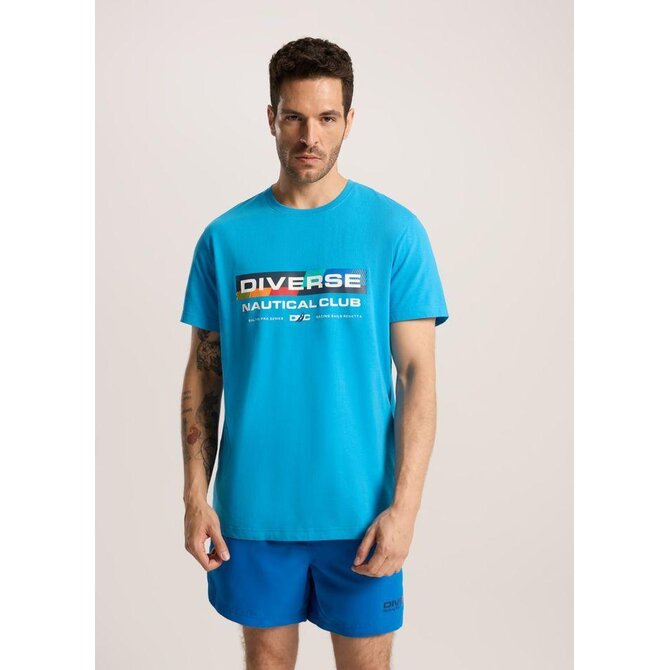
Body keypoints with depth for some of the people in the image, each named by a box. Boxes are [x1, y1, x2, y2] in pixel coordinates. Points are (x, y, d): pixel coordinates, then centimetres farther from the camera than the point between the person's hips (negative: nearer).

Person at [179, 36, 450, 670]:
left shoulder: (395, 230, -5)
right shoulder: (225, 236, 0)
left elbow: (418, 373, -6)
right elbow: (203, 373, 4)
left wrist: (404, 504, -12)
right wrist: (195, 496, -1)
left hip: (359, 510, -1)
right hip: (253, 506, 2)